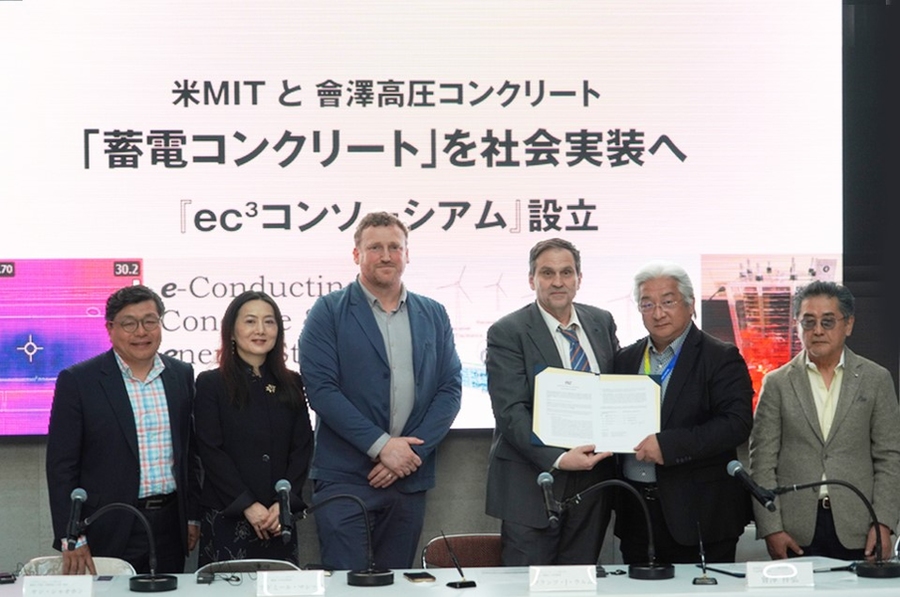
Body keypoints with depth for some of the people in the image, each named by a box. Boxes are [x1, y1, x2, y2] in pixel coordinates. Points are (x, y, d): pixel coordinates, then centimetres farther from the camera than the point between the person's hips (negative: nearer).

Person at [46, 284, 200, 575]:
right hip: (109, 533, -4)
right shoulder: (78, 381, -5)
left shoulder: (181, 375, 8)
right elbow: (61, 464, -7)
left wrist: (192, 515, 12)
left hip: (170, 527, 4)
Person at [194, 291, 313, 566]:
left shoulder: (291, 385, 12)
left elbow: (302, 448, 7)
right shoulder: (211, 384, 2)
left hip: (280, 519, 3)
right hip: (226, 516, -3)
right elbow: (210, 451, -5)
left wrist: (286, 502, -7)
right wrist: (247, 505, -13)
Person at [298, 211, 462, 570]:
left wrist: (414, 450, -8)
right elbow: (320, 388, -9)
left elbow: (450, 389, 6)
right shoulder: (329, 312, 0)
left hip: (409, 478, 4)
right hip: (343, 478, -4)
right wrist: (381, 445, -14)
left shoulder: (433, 316, 12)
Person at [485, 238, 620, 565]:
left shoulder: (602, 323, 10)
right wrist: (557, 459, -25)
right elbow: (511, 412, -14)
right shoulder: (507, 333, -6)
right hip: (532, 485, -5)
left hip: (592, 479, 5)